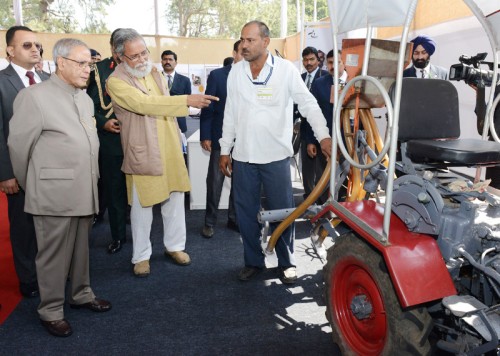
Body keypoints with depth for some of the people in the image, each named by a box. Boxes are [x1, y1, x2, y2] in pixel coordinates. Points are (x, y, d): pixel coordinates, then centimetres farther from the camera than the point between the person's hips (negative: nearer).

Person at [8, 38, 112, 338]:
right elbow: (19, 145, -4)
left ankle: (81, 294, 35)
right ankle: (51, 310, 21)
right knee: (54, 253, 5)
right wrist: (31, 186, 6)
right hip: (54, 193, -6)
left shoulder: (85, 98, 13)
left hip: (84, 190, 6)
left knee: (81, 248, 18)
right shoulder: (34, 97, -8)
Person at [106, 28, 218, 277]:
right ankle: (141, 256, 20)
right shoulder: (116, 82, -13)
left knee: (175, 200, 11)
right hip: (142, 153, -6)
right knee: (142, 206, 4)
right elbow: (145, 104, -27)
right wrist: (187, 100, -31)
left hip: (170, 149, 6)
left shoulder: (155, 73, 11)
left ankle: (174, 245, 28)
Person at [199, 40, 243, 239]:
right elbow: (207, 107, -3)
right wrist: (205, 136, -7)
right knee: (215, 182, 5)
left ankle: (234, 218, 25)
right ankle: (210, 222, 17)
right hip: (221, 137, -2)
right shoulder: (217, 75, -2)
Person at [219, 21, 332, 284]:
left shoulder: (286, 69, -7)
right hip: (243, 155, 4)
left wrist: (324, 137, -21)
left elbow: (308, 104, -8)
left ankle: (286, 263, 24)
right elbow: (230, 113, 10)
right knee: (246, 213, 11)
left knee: (282, 212, 6)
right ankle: (253, 261, 28)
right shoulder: (236, 71, 5)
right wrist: (225, 150, 10)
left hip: (275, 155, -3)